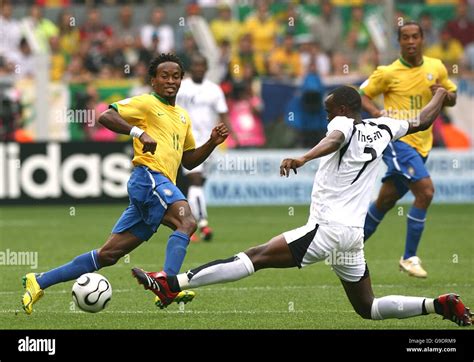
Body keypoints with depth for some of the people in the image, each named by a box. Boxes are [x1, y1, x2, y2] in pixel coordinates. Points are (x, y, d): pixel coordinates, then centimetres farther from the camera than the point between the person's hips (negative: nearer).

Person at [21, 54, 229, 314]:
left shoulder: (183, 117, 26)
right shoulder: (146, 103, 2)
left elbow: (189, 161, 31)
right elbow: (105, 116, -10)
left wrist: (212, 143, 14)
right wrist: (140, 133, -21)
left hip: (163, 186, 8)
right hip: (148, 176, -8)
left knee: (108, 254, 5)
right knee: (187, 222, -30)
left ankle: (39, 282, 9)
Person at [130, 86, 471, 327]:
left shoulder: (344, 123, -6)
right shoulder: (383, 128, 14)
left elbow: (333, 141, -31)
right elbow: (422, 122, 31)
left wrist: (303, 158, -50)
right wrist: (442, 93, 50)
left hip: (327, 229, -7)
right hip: (354, 234, 7)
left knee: (257, 256, -15)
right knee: (367, 307, 17)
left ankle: (172, 284, -24)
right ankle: (439, 305, 3)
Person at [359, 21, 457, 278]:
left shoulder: (436, 68, 7)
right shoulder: (388, 73, -6)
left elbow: (452, 98, 17)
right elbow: (362, 95, 2)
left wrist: (444, 94, -7)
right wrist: (377, 112, -17)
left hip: (421, 144, 6)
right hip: (397, 139, -6)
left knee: (385, 201, 13)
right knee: (426, 190, -22)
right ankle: (409, 257, -13)